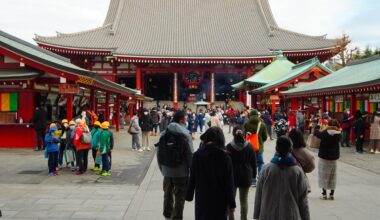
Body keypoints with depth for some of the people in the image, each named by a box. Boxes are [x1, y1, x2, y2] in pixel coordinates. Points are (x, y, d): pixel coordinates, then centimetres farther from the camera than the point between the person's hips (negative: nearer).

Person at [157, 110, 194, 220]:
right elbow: (190, 154, -14)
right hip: (181, 171, -5)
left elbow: (159, 152, 7)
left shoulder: (164, 134, 4)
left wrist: (162, 167, 16)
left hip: (167, 171, 6)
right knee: (179, 197, 6)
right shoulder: (185, 134, -12)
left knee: (168, 194, 20)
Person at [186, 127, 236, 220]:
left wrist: (189, 195, 8)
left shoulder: (197, 155, -7)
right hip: (219, 199, -1)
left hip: (202, 198, 1)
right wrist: (231, 203, -3)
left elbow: (192, 178, -3)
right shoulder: (225, 157, -11)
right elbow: (229, 183, -9)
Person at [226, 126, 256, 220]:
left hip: (232, 175, -1)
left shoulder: (229, 146, -10)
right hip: (246, 176, 1)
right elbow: (253, 162, 0)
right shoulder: (249, 146, -6)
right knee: (244, 200, 10)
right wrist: (253, 174, 11)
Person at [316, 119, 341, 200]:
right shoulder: (338, 134, -6)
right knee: (333, 176, 12)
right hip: (334, 157, 4)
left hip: (324, 156, -3)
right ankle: (332, 194, 15)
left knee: (324, 175, 5)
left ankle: (324, 194, 6)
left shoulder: (325, 133, -16)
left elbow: (317, 134, -4)